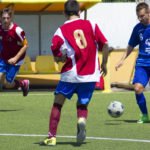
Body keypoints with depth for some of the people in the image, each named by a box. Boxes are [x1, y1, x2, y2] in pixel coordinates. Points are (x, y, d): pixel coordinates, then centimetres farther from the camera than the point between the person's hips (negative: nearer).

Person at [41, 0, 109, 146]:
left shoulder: (61, 31, -3)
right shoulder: (91, 25, 0)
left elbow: (57, 58, -4)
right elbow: (105, 45, -2)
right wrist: (104, 64, 11)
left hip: (71, 74, -2)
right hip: (91, 74, 2)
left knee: (57, 104, 13)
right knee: (82, 105, 16)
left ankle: (52, 137, 8)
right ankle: (82, 121, -18)